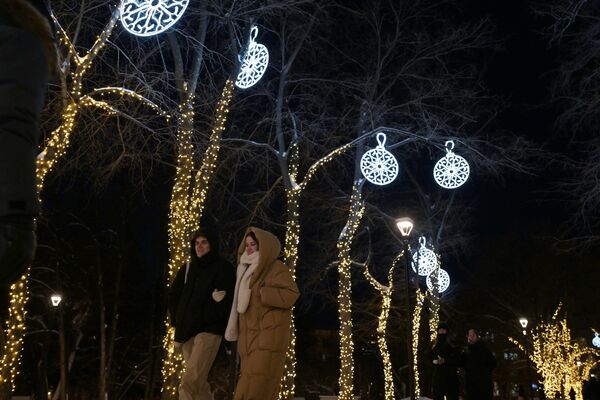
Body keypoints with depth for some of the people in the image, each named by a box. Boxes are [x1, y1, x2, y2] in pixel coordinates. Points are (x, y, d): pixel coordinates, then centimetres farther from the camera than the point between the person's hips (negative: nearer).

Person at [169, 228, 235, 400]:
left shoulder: (224, 269, -3)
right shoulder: (187, 269, 14)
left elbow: (225, 301, -11)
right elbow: (173, 296, 21)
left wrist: (204, 318, -11)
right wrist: (178, 320, 11)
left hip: (208, 330, -6)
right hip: (187, 331, 6)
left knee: (188, 383, -16)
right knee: (199, 383, 12)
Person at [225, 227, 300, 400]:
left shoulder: (276, 268, -8)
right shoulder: (250, 270, 17)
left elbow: (291, 294, -21)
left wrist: (260, 293, -18)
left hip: (268, 337, -8)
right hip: (251, 337, 8)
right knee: (251, 384, 7)